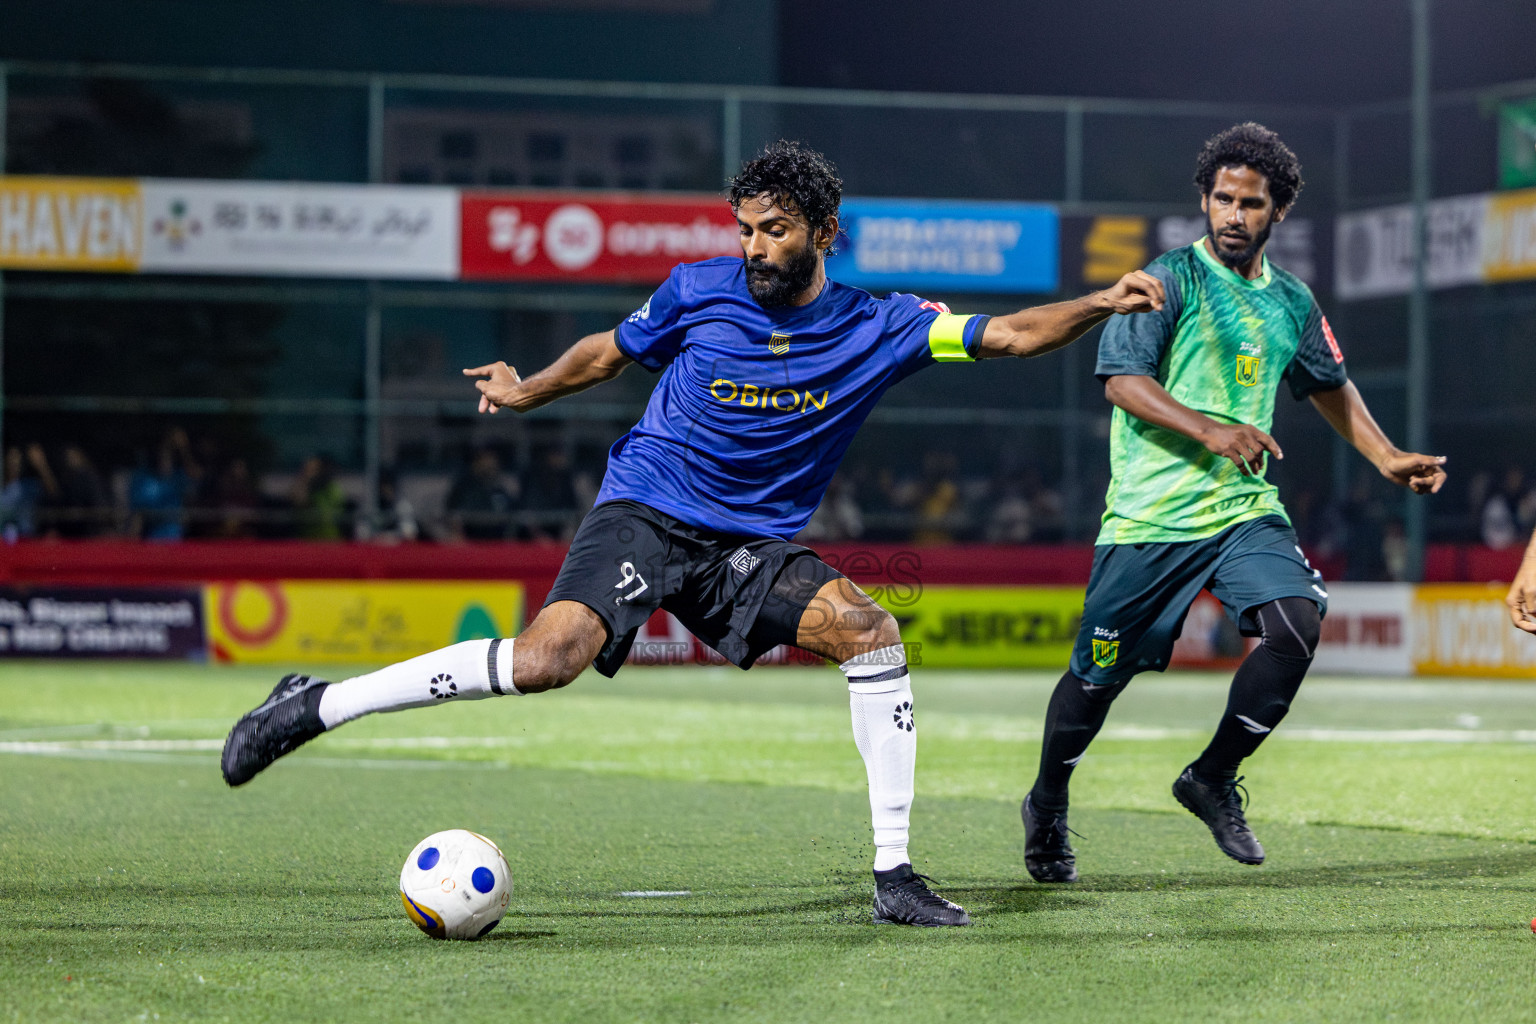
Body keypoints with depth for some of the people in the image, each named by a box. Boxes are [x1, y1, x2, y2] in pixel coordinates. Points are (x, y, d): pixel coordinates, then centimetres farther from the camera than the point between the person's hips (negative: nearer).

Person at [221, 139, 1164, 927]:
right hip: (645, 513, -3)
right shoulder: (699, 291, -4)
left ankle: (894, 877, -12)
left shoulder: (877, 328, -2)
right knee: (547, 659, -28)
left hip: (751, 547, 3)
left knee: (869, 628, -21)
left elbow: (1010, 335, -4)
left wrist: (1102, 304, -17)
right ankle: (315, 707, -16)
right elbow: (609, 353, 14)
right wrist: (525, 392, 17)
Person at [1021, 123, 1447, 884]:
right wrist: (1210, 431, -27)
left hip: (1245, 509, 4)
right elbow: (1122, 380, -16)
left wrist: (1388, 459, 22)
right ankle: (1047, 807, 30)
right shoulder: (1172, 278, -6)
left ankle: (1212, 778, -2)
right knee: (1099, 673, 4)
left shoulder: (1291, 301, 11)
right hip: (1150, 514, -4)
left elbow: (1330, 386, 29)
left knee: (1297, 621, -20)